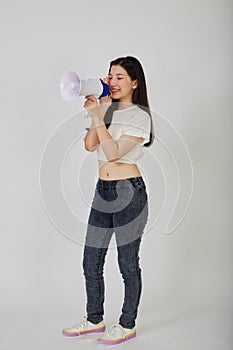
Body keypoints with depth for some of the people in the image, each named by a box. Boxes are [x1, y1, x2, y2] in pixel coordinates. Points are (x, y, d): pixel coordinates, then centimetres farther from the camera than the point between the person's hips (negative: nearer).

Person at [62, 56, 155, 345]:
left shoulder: (139, 116, -8)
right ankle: (94, 319, 28)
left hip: (129, 192, -7)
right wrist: (98, 113, -7)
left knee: (128, 263, 4)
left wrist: (98, 118, -17)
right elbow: (90, 145, 1)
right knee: (91, 262, 12)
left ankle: (127, 325, 20)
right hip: (102, 191, 7)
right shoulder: (108, 110, 12)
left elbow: (114, 152, -18)